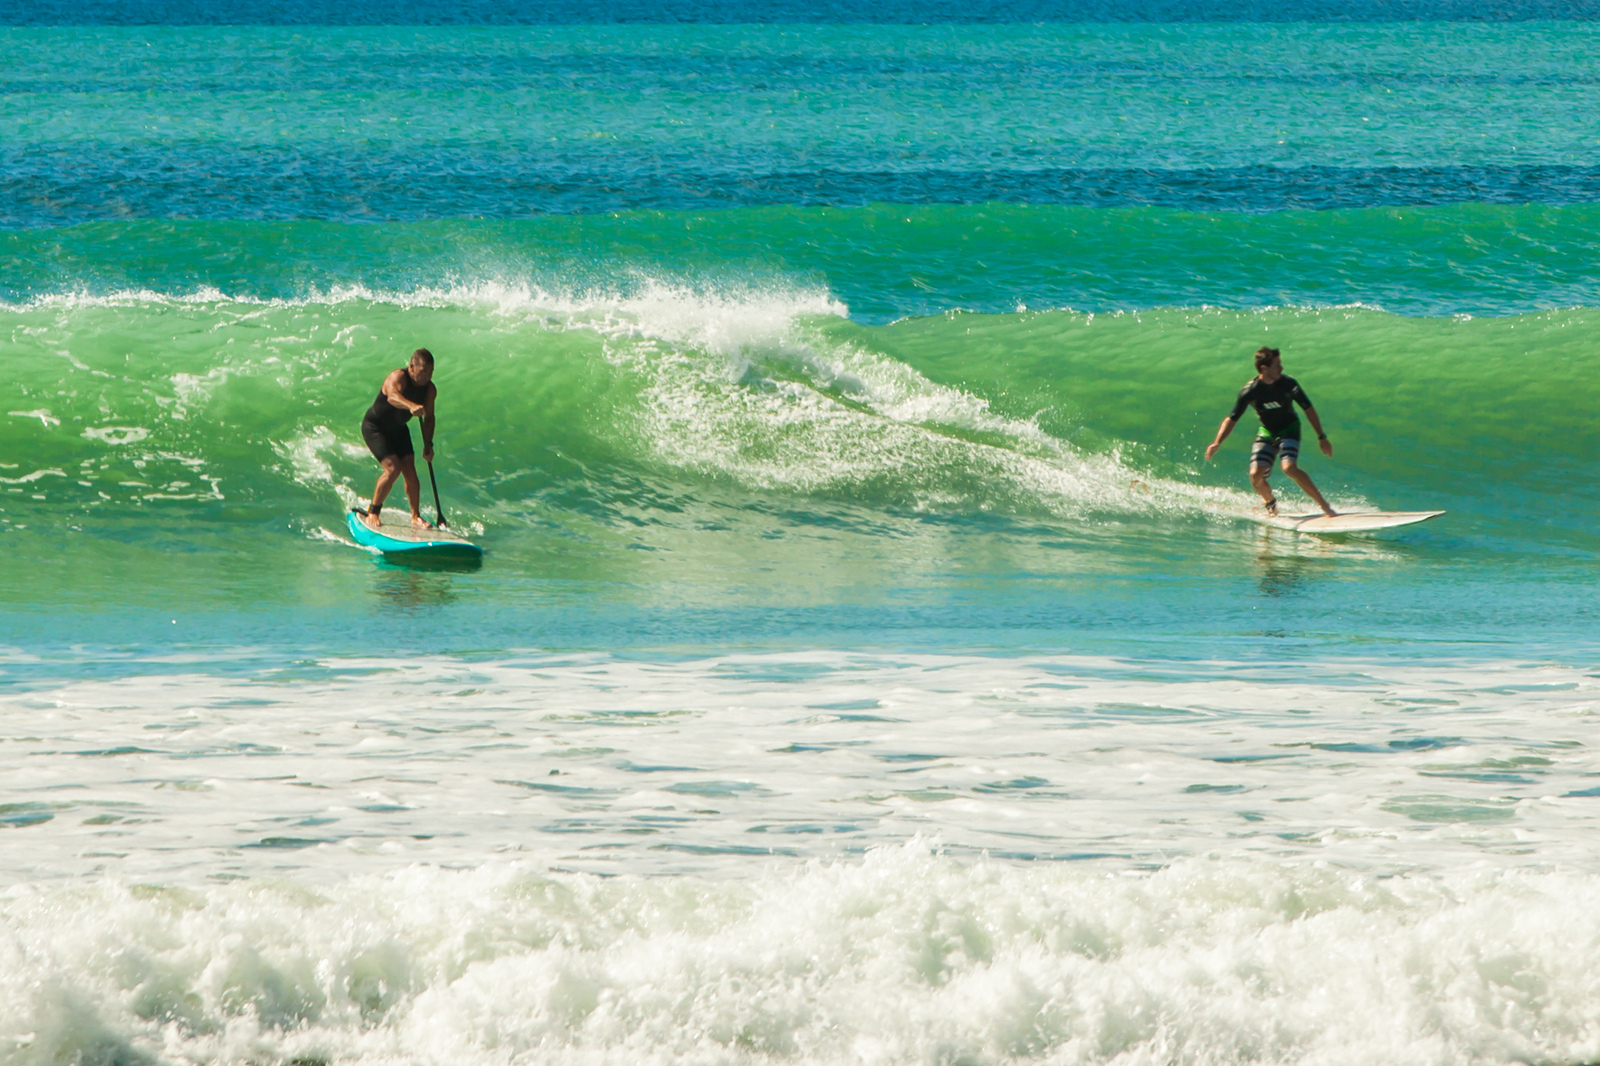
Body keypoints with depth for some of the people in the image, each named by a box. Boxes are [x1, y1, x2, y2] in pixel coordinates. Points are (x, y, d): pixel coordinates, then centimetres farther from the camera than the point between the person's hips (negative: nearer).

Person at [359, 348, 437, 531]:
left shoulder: (430, 389, -9)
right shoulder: (398, 377, -29)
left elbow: (429, 418, 4)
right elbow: (393, 397, -52)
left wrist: (428, 444, -9)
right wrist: (411, 406, -72)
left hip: (398, 429, 6)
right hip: (375, 427, -6)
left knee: (410, 471, -5)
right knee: (392, 469, -19)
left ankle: (416, 516, 9)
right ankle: (372, 514, -5)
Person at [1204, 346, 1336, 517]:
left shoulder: (1288, 384, -19)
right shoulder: (1249, 391, -19)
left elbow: (1308, 409, -7)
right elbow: (1232, 419, -11)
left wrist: (1322, 437, -6)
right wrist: (1217, 443, -24)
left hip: (1289, 430, -2)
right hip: (1266, 432, 2)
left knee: (1289, 468, -27)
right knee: (1256, 474, -14)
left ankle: (1323, 504, -17)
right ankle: (1269, 501, 20)